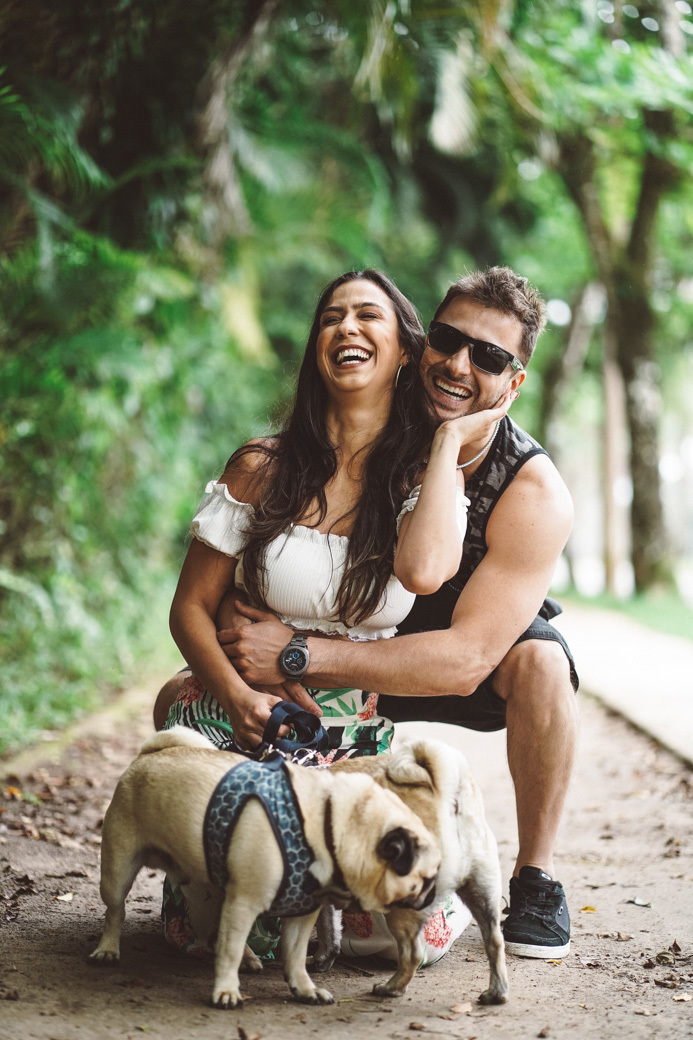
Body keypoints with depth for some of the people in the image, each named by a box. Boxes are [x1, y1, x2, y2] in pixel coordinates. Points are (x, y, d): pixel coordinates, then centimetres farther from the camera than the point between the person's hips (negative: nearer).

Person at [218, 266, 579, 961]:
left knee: (541, 663, -38)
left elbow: (465, 660, -37)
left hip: (485, 666, -3)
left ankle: (535, 881, -16)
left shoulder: (534, 497, -30)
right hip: (365, 651, 3)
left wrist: (299, 656, -42)